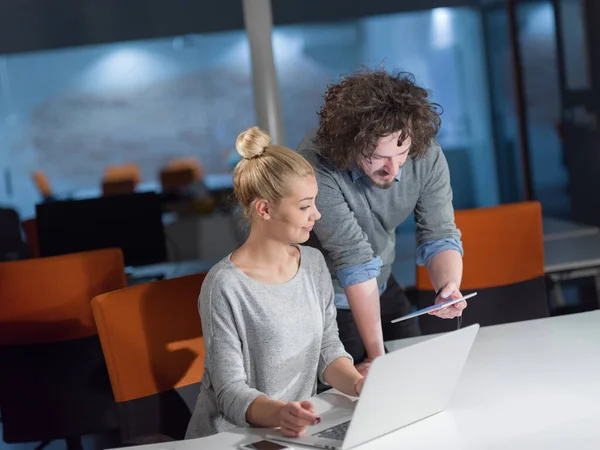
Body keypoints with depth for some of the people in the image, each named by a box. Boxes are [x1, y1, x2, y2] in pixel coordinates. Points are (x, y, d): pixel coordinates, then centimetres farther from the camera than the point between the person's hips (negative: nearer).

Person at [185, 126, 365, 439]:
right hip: (230, 435, -6)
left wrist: (358, 384, -12)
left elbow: (328, 347, 8)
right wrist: (279, 413, -34)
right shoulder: (224, 287, -16)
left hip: (298, 429, 6)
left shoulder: (314, 264, 5)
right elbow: (230, 392, -16)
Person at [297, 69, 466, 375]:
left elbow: (439, 237, -15)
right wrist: (376, 356, -32)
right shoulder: (317, 164, -34)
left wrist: (448, 288, -37)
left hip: (382, 289, 5)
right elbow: (354, 257, -35)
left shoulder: (427, 156, -19)